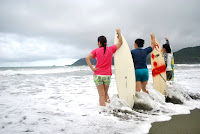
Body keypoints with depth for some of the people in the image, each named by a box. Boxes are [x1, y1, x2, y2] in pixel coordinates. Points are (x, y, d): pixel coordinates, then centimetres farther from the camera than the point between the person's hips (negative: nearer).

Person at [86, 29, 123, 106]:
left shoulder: (96, 50, -1)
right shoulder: (110, 49, 1)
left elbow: (87, 58, -14)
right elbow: (120, 42, 12)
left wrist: (92, 68, -11)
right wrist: (119, 32, 24)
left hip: (98, 75, -1)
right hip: (107, 75, 1)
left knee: (101, 94, 5)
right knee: (105, 93, 20)